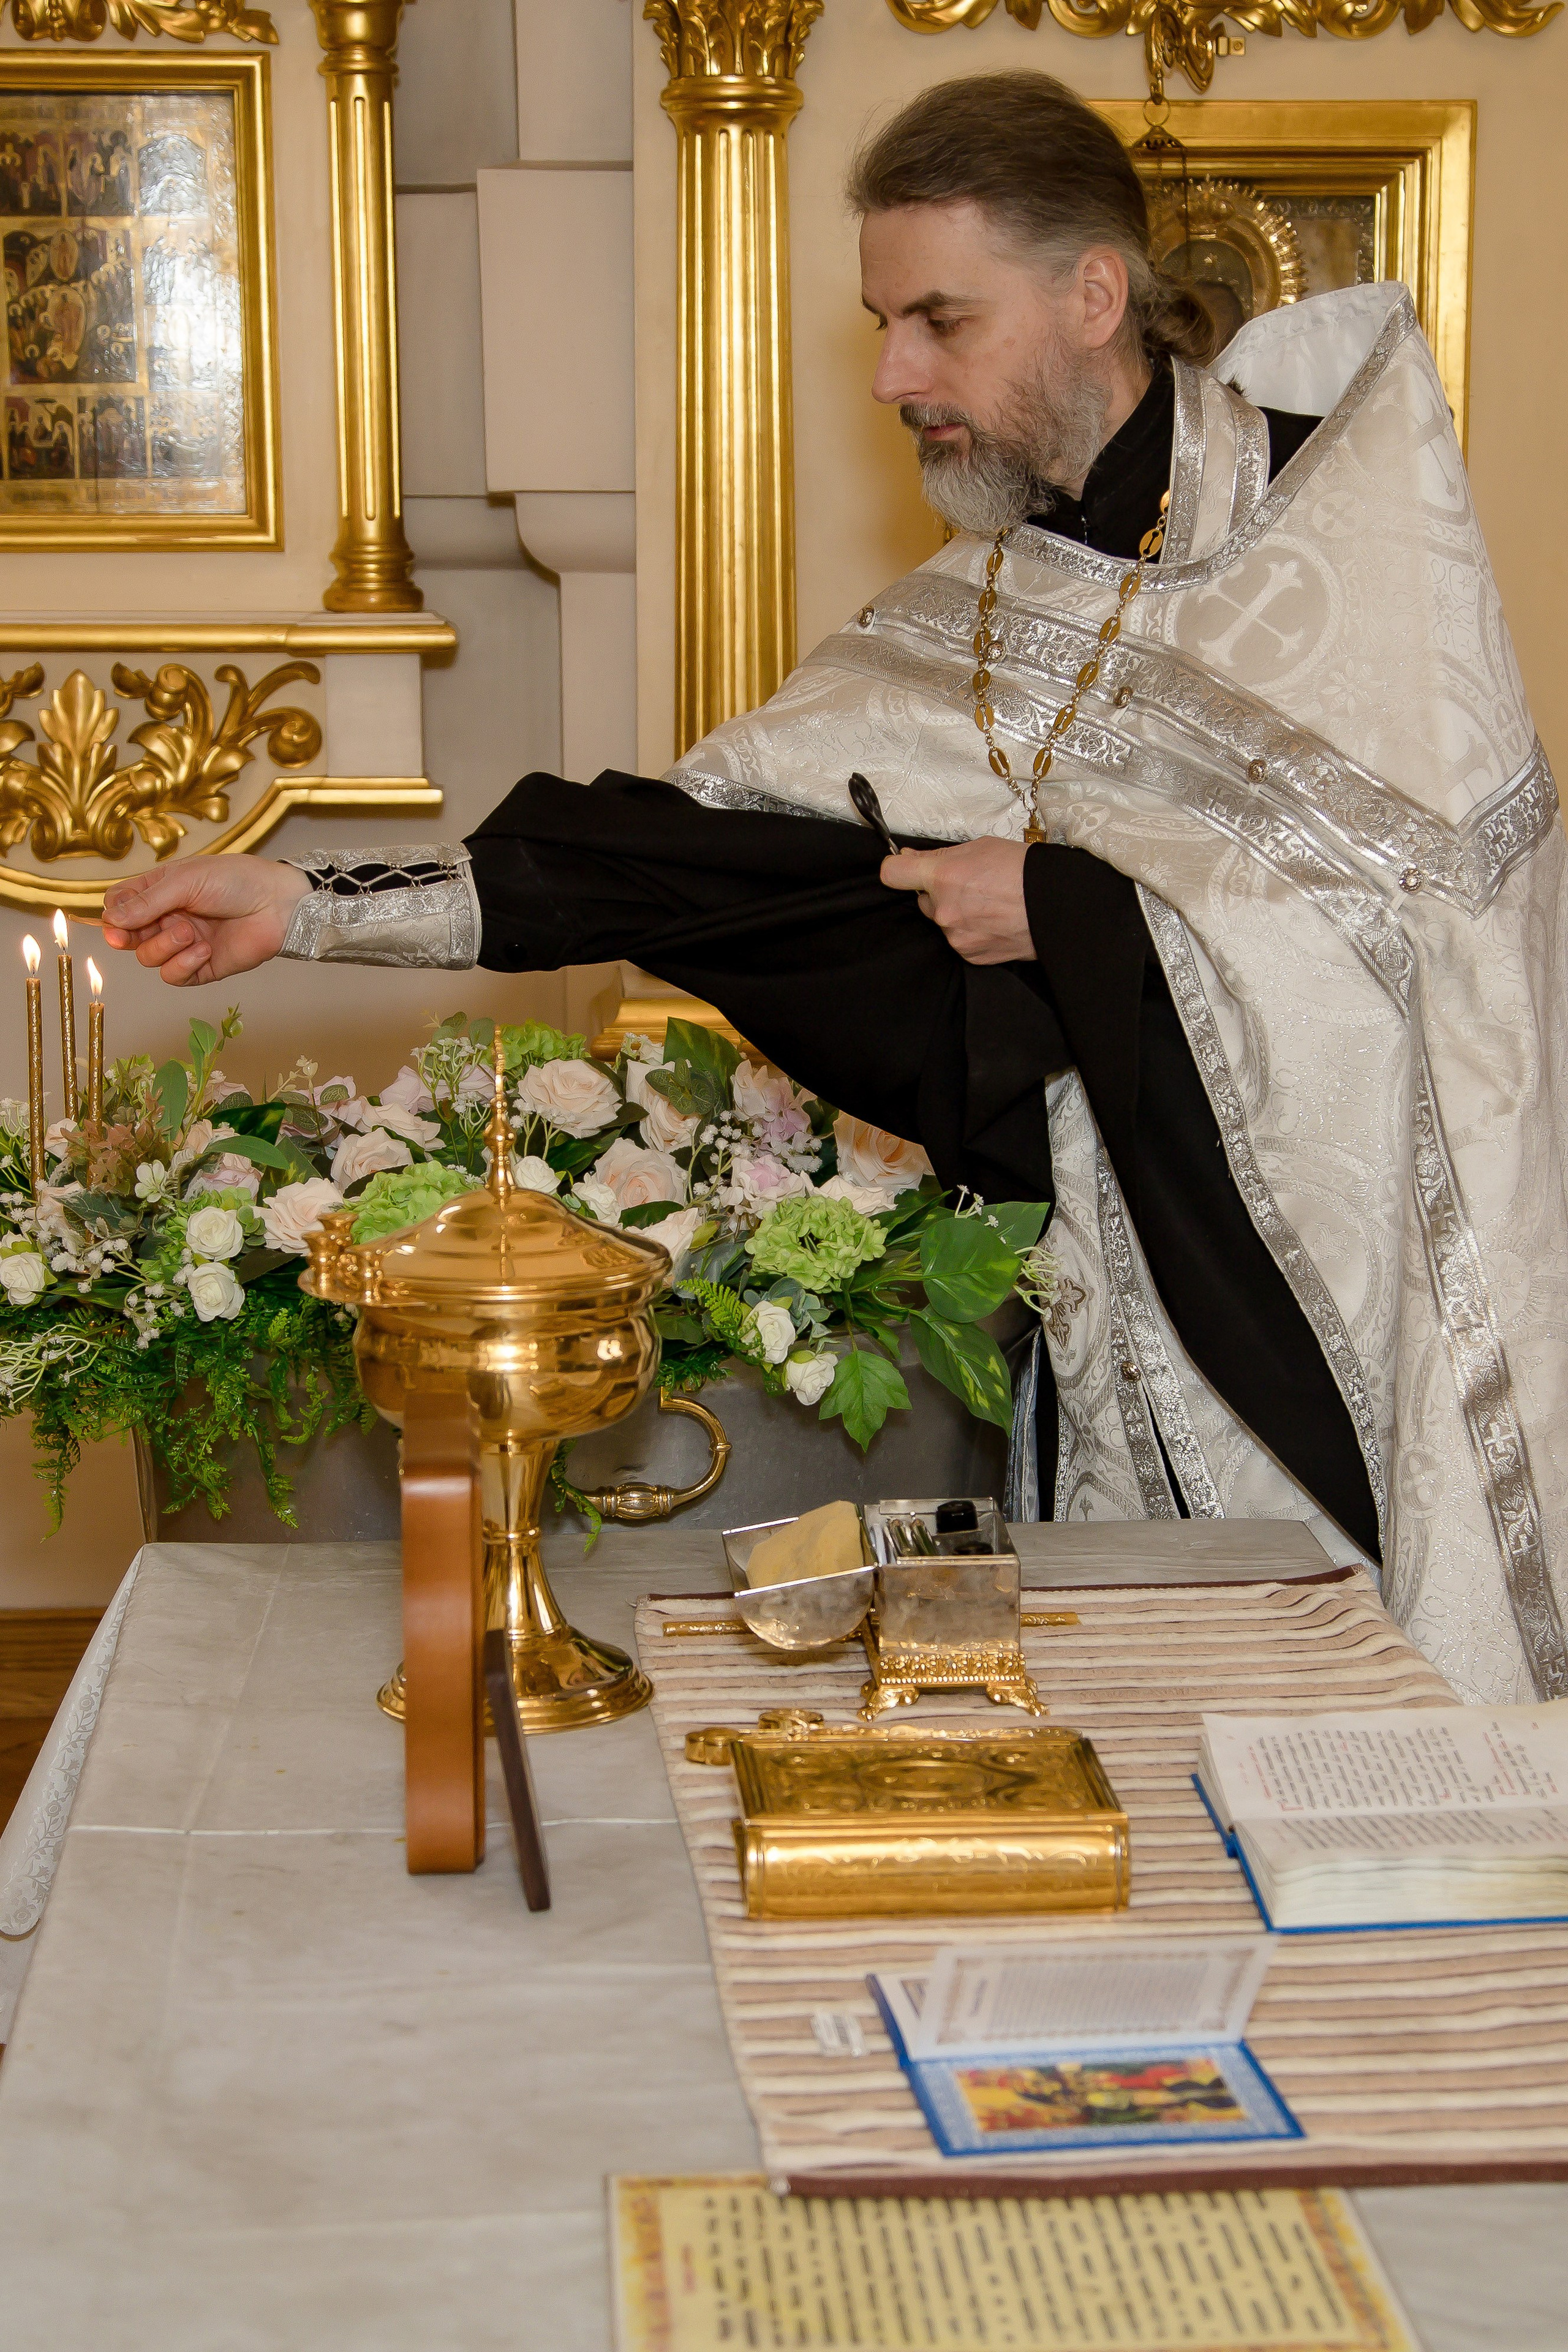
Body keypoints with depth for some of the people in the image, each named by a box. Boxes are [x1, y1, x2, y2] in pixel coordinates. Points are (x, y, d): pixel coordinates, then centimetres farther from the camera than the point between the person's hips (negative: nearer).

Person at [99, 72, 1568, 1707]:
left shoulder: (1352, 479, -4)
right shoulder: (961, 633, 8)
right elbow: (687, 844, 4)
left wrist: (1067, 905, -9)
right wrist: (318, 905, -1)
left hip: (1388, 1257, -4)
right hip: (1147, 1294, 4)